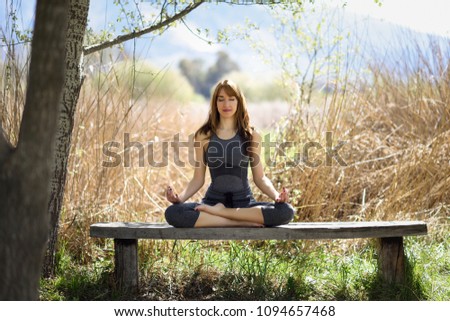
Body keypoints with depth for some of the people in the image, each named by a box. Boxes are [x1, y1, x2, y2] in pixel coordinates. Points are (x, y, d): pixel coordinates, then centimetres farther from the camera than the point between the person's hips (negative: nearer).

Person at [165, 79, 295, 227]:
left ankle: (217, 211, -20)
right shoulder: (203, 136, 5)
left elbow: (259, 177, 6)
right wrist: (180, 197, -14)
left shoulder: (252, 136, 5)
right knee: (173, 213, -31)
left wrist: (276, 195, -13)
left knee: (286, 211, -29)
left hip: (244, 202, 0)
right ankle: (243, 222, -26)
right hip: (213, 200, 0)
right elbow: (198, 179, 5)